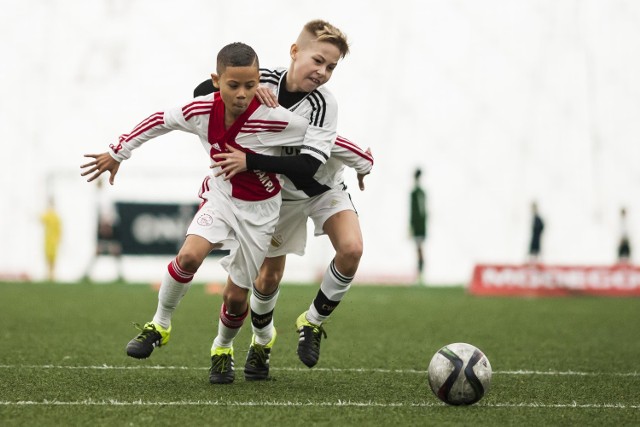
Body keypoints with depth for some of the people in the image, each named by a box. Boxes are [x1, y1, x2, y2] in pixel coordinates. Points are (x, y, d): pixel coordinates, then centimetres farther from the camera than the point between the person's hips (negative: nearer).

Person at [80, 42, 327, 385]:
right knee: (189, 256, -26)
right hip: (221, 195, 2)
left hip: (259, 209, -2)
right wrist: (117, 153, 9)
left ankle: (222, 349, 35)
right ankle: (159, 326, -2)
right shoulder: (201, 111, -18)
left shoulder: (273, 119, -29)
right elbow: (160, 121, 0)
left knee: (235, 296, 3)